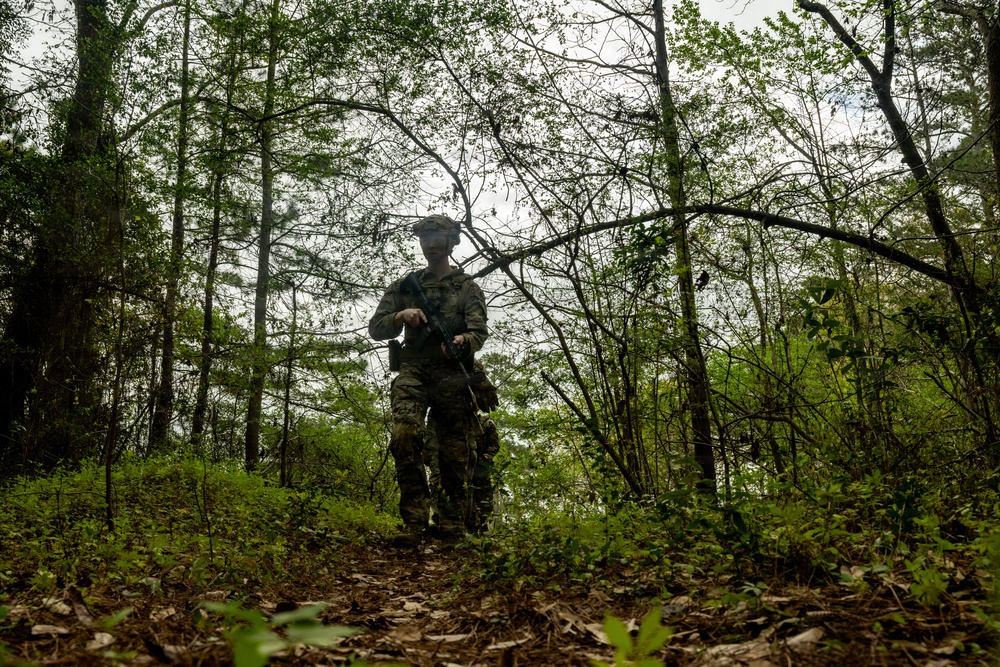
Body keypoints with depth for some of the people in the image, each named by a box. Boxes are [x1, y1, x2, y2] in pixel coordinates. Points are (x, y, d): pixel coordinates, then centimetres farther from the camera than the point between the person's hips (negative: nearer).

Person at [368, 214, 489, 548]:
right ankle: (414, 524, -20)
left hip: (452, 377, -1)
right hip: (412, 372, 1)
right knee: (405, 435, -23)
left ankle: (453, 533, 7)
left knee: (455, 455, -2)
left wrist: (464, 341, -26)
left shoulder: (467, 287, 12)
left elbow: (479, 331, -2)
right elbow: (375, 327, 15)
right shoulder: (404, 286, 19)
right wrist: (400, 316, -6)